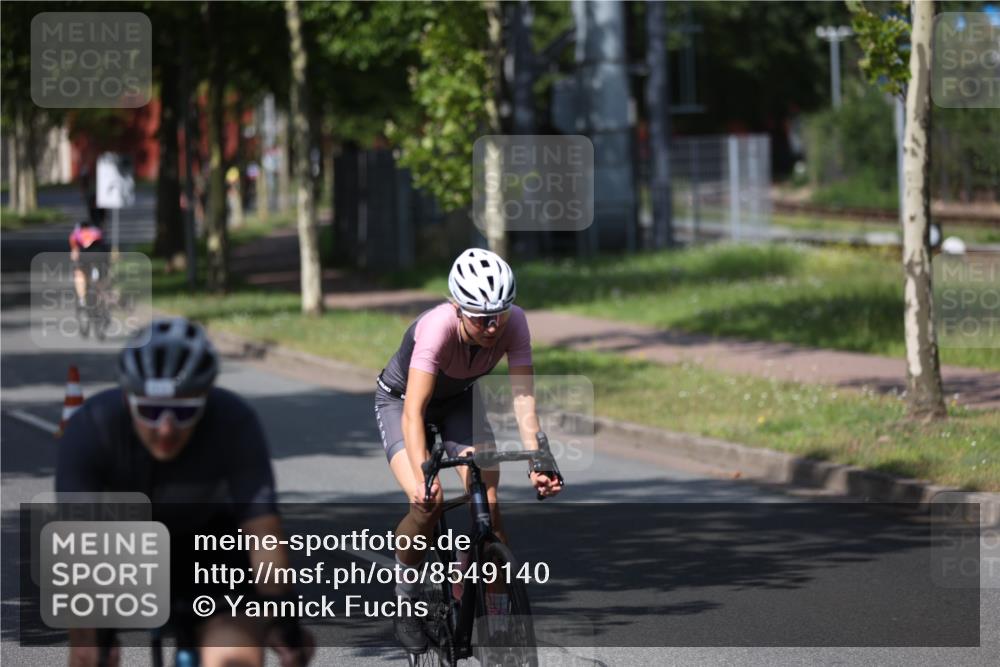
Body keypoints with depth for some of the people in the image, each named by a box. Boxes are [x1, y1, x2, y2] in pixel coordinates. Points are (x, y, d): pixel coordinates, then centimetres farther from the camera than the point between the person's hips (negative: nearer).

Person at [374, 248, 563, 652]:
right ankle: (405, 597, -1)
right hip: (399, 401, -4)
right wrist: (423, 477, -55)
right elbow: (413, 413, -43)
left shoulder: (514, 324, -27)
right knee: (428, 503, -24)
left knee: (488, 503, -15)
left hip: (459, 401, 4)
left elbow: (524, 396, -30)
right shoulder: (438, 327, -39)